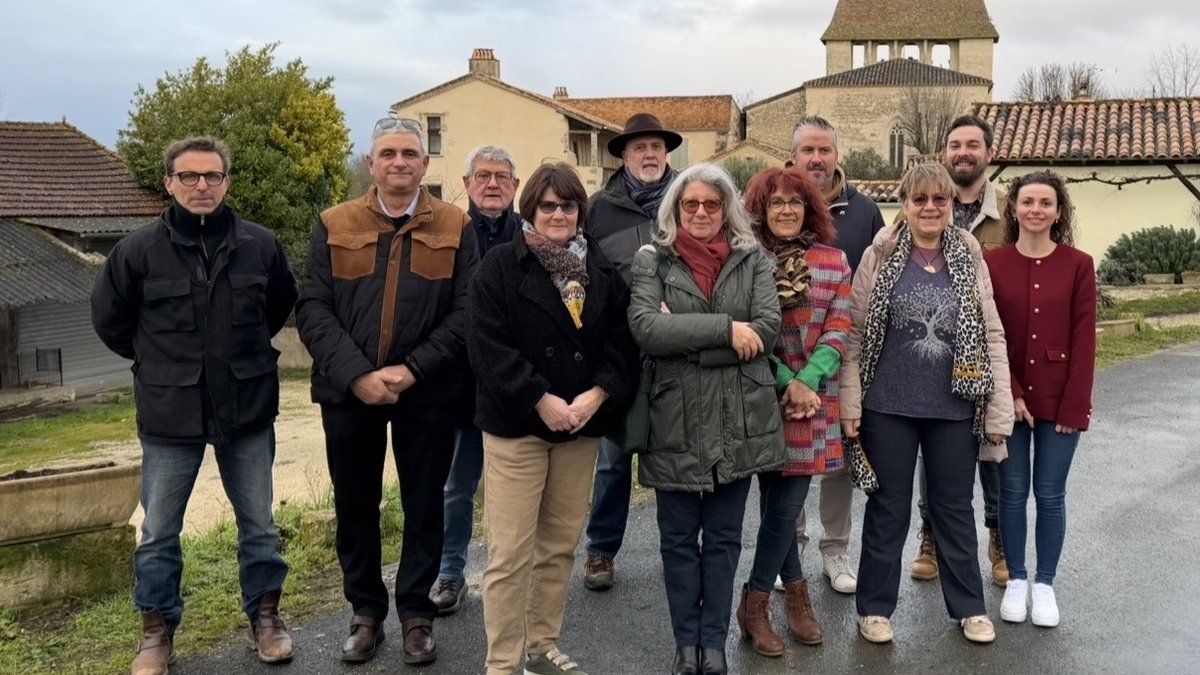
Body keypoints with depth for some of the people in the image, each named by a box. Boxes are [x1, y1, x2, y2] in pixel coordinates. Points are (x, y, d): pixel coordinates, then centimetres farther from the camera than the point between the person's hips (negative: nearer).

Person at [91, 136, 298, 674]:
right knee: (158, 533, 10)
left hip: (248, 410, 1)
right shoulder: (139, 250, -7)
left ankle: (264, 616, 31)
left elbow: (282, 304, 15)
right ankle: (157, 630, 29)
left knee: (258, 523, 13)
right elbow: (109, 318, 8)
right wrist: (158, 361, 8)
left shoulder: (261, 245, -4)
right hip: (169, 415, -1)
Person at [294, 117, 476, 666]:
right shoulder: (334, 226, 4)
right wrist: (356, 374, -16)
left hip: (428, 393, -1)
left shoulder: (455, 228, 2)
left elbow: (466, 312, -5)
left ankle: (416, 613, 26)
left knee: (424, 505, 9)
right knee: (355, 506, 11)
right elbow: (313, 308, -3)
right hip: (348, 390, 1)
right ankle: (366, 613, 28)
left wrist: (413, 369, -16)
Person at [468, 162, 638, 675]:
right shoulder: (502, 267, -3)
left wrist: (598, 394, -12)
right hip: (516, 424, -4)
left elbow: (622, 340, 4)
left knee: (561, 545, 13)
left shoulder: (603, 270, 9)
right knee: (510, 553, -3)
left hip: (582, 425, 4)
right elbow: (487, 346, -11)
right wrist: (541, 400, -17)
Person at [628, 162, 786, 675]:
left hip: (739, 421, 1)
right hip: (676, 420, -1)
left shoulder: (752, 260, 6)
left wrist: (685, 337, -15)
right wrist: (726, 329, -17)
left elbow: (767, 331, -8)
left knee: (723, 537, 11)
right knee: (679, 538, 10)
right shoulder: (651, 261, 2)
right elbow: (646, 329, -15)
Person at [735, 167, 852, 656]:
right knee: (779, 502, 2)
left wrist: (807, 382, -11)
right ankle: (797, 592, 21)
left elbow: (838, 330, 2)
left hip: (815, 397, 2)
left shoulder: (834, 260, 7)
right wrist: (786, 382, -11)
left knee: (786, 502, 4)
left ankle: (755, 603, 21)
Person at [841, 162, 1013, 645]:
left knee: (955, 508, 14)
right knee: (888, 509, 10)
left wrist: (999, 410, -1)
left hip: (954, 408, 2)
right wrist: (850, 403, -7)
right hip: (889, 407, -2)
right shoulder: (880, 257, -2)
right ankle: (875, 606, 24)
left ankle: (969, 606, 29)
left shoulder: (970, 260, 4)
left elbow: (992, 336, 4)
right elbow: (855, 333, -3)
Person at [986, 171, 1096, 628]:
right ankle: (1015, 579, 25)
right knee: (1012, 490, 9)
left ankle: (1044, 583, 24)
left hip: (1060, 400, 0)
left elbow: (1083, 339, -4)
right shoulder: (992, 264, -2)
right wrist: (1009, 394, -9)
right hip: (1007, 397, 0)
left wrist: (1074, 405, -8)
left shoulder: (1078, 265, -2)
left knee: (1050, 494, 8)